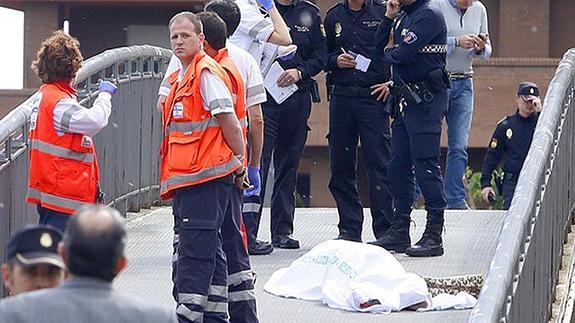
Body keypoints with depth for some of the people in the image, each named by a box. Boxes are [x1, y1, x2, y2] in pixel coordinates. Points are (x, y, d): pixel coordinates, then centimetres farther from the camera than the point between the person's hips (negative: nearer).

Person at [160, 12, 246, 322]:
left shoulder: (207, 72, -11)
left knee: (194, 251, -10)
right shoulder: (179, 77, 19)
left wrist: (240, 165, -9)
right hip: (186, 178, 10)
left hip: (206, 176, -10)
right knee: (209, 251, 15)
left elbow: (229, 122, -13)